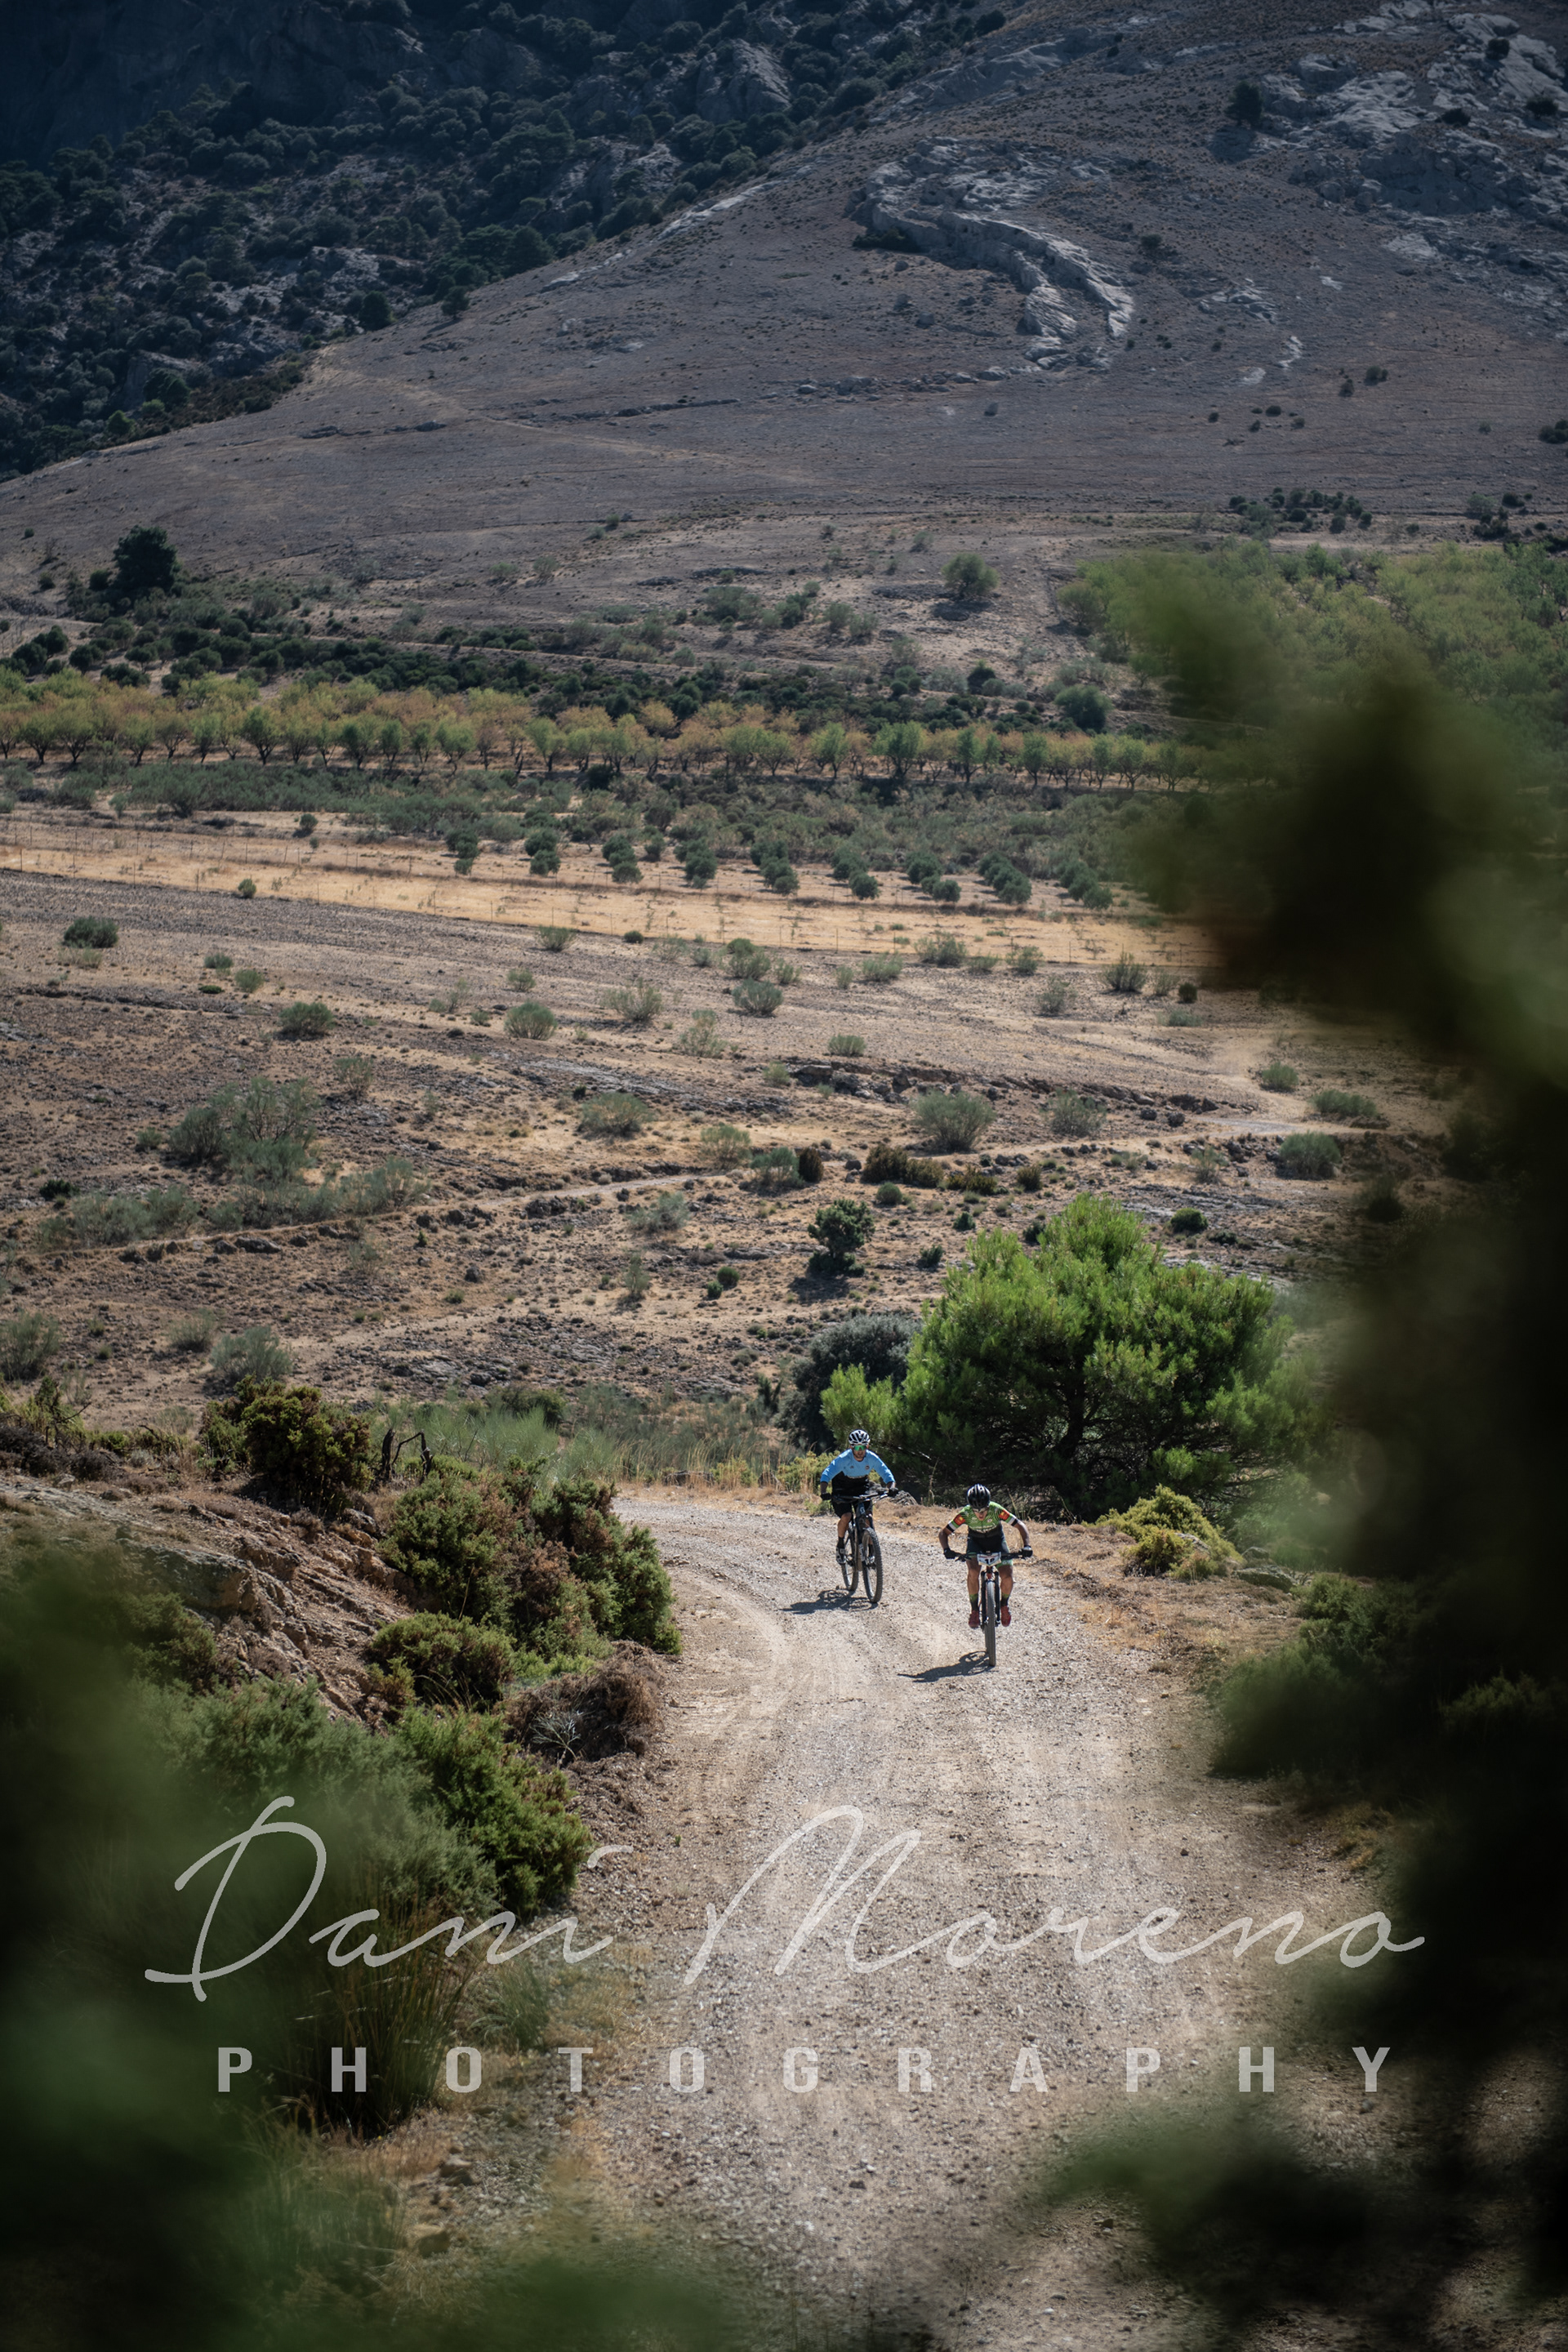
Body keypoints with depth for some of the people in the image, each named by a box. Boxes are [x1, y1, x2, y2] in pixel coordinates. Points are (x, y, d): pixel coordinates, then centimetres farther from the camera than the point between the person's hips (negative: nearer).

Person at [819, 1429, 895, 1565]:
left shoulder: (872, 1458, -23)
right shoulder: (844, 1458, -30)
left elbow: (887, 1474, -19)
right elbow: (827, 1474, -35)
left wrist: (891, 1488, -40)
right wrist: (824, 1492, -52)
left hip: (862, 1487, 2)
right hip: (842, 1488, -2)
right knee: (846, 1516, -21)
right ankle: (840, 1546, 3)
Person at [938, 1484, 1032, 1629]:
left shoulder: (996, 1510, -31)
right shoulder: (965, 1514, -30)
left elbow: (1021, 1526, -25)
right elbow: (943, 1532, -23)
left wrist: (1026, 1546, -40)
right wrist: (946, 1549, -42)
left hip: (996, 1539, 0)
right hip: (975, 1541, 0)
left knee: (1007, 1576, -18)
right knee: (973, 1571, -28)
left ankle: (1004, 1604, 13)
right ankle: (974, 1609, -9)